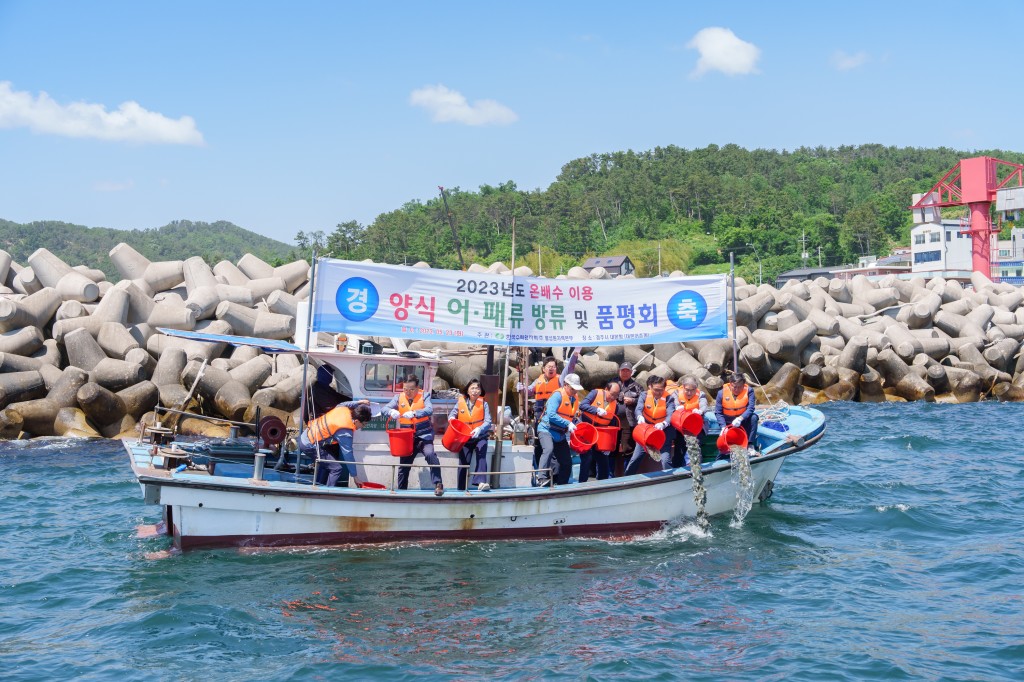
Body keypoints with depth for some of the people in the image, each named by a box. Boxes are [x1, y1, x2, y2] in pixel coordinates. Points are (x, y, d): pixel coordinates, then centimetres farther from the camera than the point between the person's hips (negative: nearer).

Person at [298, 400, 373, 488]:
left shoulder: (343, 408, -5)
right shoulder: (345, 432, -26)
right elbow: (348, 454, -19)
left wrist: (358, 402, 28)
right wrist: (355, 476, -10)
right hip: (309, 445, -10)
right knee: (336, 468, -12)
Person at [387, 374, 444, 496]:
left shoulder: (424, 396, -4)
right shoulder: (399, 398, 4)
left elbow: (430, 410, -21)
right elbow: (385, 409, -5)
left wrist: (414, 413, -37)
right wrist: (392, 411, -30)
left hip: (423, 435, -4)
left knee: (430, 454, -29)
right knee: (404, 464, 11)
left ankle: (438, 484, -26)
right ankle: (401, 491, 26)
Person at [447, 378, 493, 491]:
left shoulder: (484, 404, -5)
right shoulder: (461, 402, -1)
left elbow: (488, 421, -13)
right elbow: (452, 413, 10)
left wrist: (479, 429, -34)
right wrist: (452, 418, -16)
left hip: (480, 436, -2)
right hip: (464, 437, 2)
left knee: (481, 452, -29)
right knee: (464, 461, -5)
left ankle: (481, 482, -39)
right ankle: (461, 488, 3)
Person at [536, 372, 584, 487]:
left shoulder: (575, 399, 10)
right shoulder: (558, 395, -14)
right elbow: (551, 415, -24)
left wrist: (573, 426, 2)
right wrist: (568, 424, -25)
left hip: (561, 434, 8)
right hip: (547, 430, -8)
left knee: (567, 462, 2)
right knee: (549, 449, -33)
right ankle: (542, 479, -38)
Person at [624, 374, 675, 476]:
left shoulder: (668, 398, -13)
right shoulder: (645, 395, -8)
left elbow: (670, 415, -27)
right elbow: (639, 409, -23)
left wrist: (663, 424, -49)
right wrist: (640, 417, -47)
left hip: (663, 431, -2)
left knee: (666, 460, -11)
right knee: (636, 458, 7)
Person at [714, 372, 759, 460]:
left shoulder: (749, 390, -13)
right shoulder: (722, 393, -13)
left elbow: (750, 408, -24)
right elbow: (718, 413, -12)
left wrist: (740, 418, -43)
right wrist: (723, 427, -27)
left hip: (743, 421, 0)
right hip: (728, 423, 0)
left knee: (754, 417, -29)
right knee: (724, 446, -11)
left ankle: (751, 445, -27)